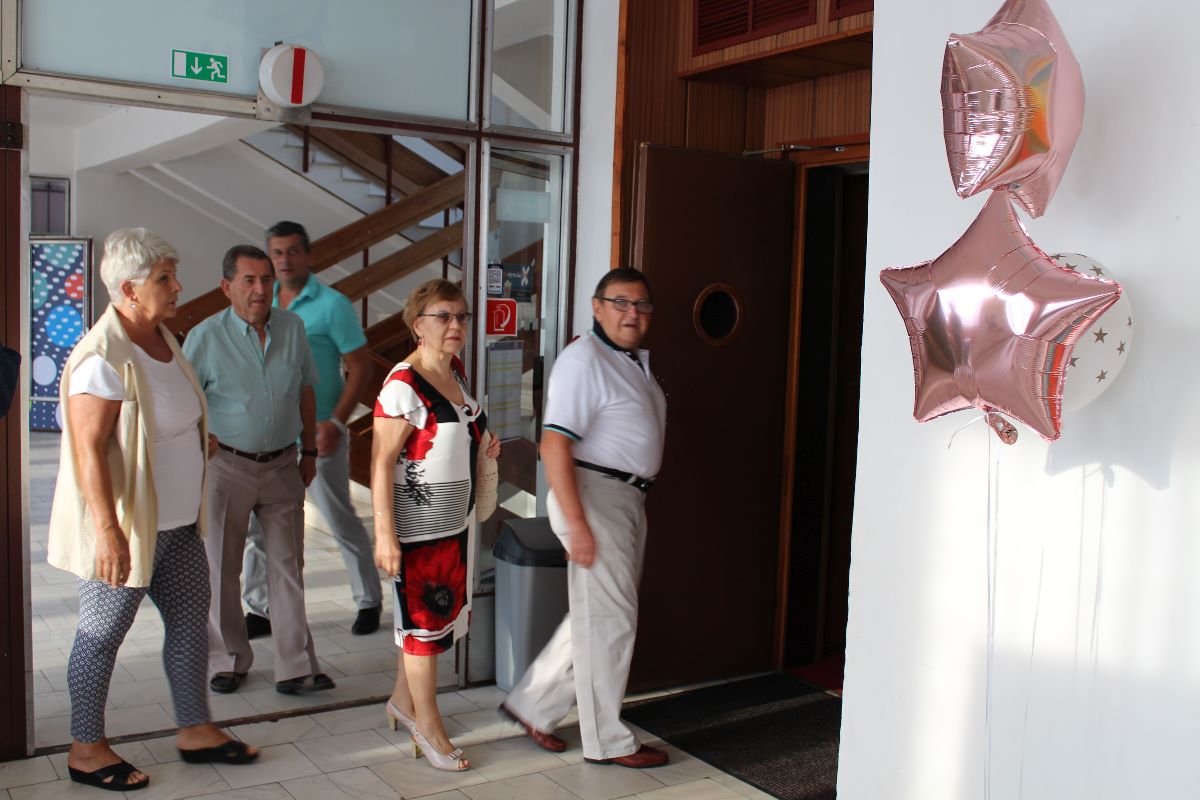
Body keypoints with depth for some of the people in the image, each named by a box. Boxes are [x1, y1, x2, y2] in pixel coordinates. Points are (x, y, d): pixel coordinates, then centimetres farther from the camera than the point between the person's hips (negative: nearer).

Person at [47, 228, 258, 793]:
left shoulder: (161, 338, 7)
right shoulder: (103, 357, -21)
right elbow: (88, 450, -24)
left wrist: (194, 503, 22)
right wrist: (108, 530, -27)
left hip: (177, 521, 9)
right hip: (126, 526, -9)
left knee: (190, 618, 15)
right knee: (103, 633, 7)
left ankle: (194, 730, 29)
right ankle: (86, 749, 23)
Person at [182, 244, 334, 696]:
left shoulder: (292, 328, 2)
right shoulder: (206, 337, -9)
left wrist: (309, 451, 12)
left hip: (282, 465, 3)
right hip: (226, 466, -2)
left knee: (288, 565, 4)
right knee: (222, 568, 8)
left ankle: (295, 667, 9)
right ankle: (228, 661, 24)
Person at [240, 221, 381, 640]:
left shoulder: (332, 304, -8)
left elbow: (360, 366, -9)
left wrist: (336, 422, -16)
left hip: (317, 433, -5)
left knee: (341, 520, 4)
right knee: (258, 523, 9)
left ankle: (369, 601, 21)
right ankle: (259, 610, 22)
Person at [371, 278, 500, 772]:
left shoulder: (456, 371, 7)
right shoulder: (403, 385, -19)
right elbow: (382, 462, -20)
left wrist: (480, 448, 5)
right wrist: (384, 535, -22)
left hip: (457, 518, 8)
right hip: (418, 522, -8)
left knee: (444, 609, 17)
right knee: (425, 618, 3)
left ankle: (403, 700, 36)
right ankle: (427, 726, 18)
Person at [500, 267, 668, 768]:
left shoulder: (636, 361, 15)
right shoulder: (584, 359, -15)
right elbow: (554, 445, -22)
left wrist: (639, 498, 17)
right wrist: (577, 523, -25)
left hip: (629, 499, 10)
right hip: (595, 496, -10)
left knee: (598, 617, 15)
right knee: (610, 621, -1)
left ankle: (531, 705, 27)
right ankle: (607, 741, 13)